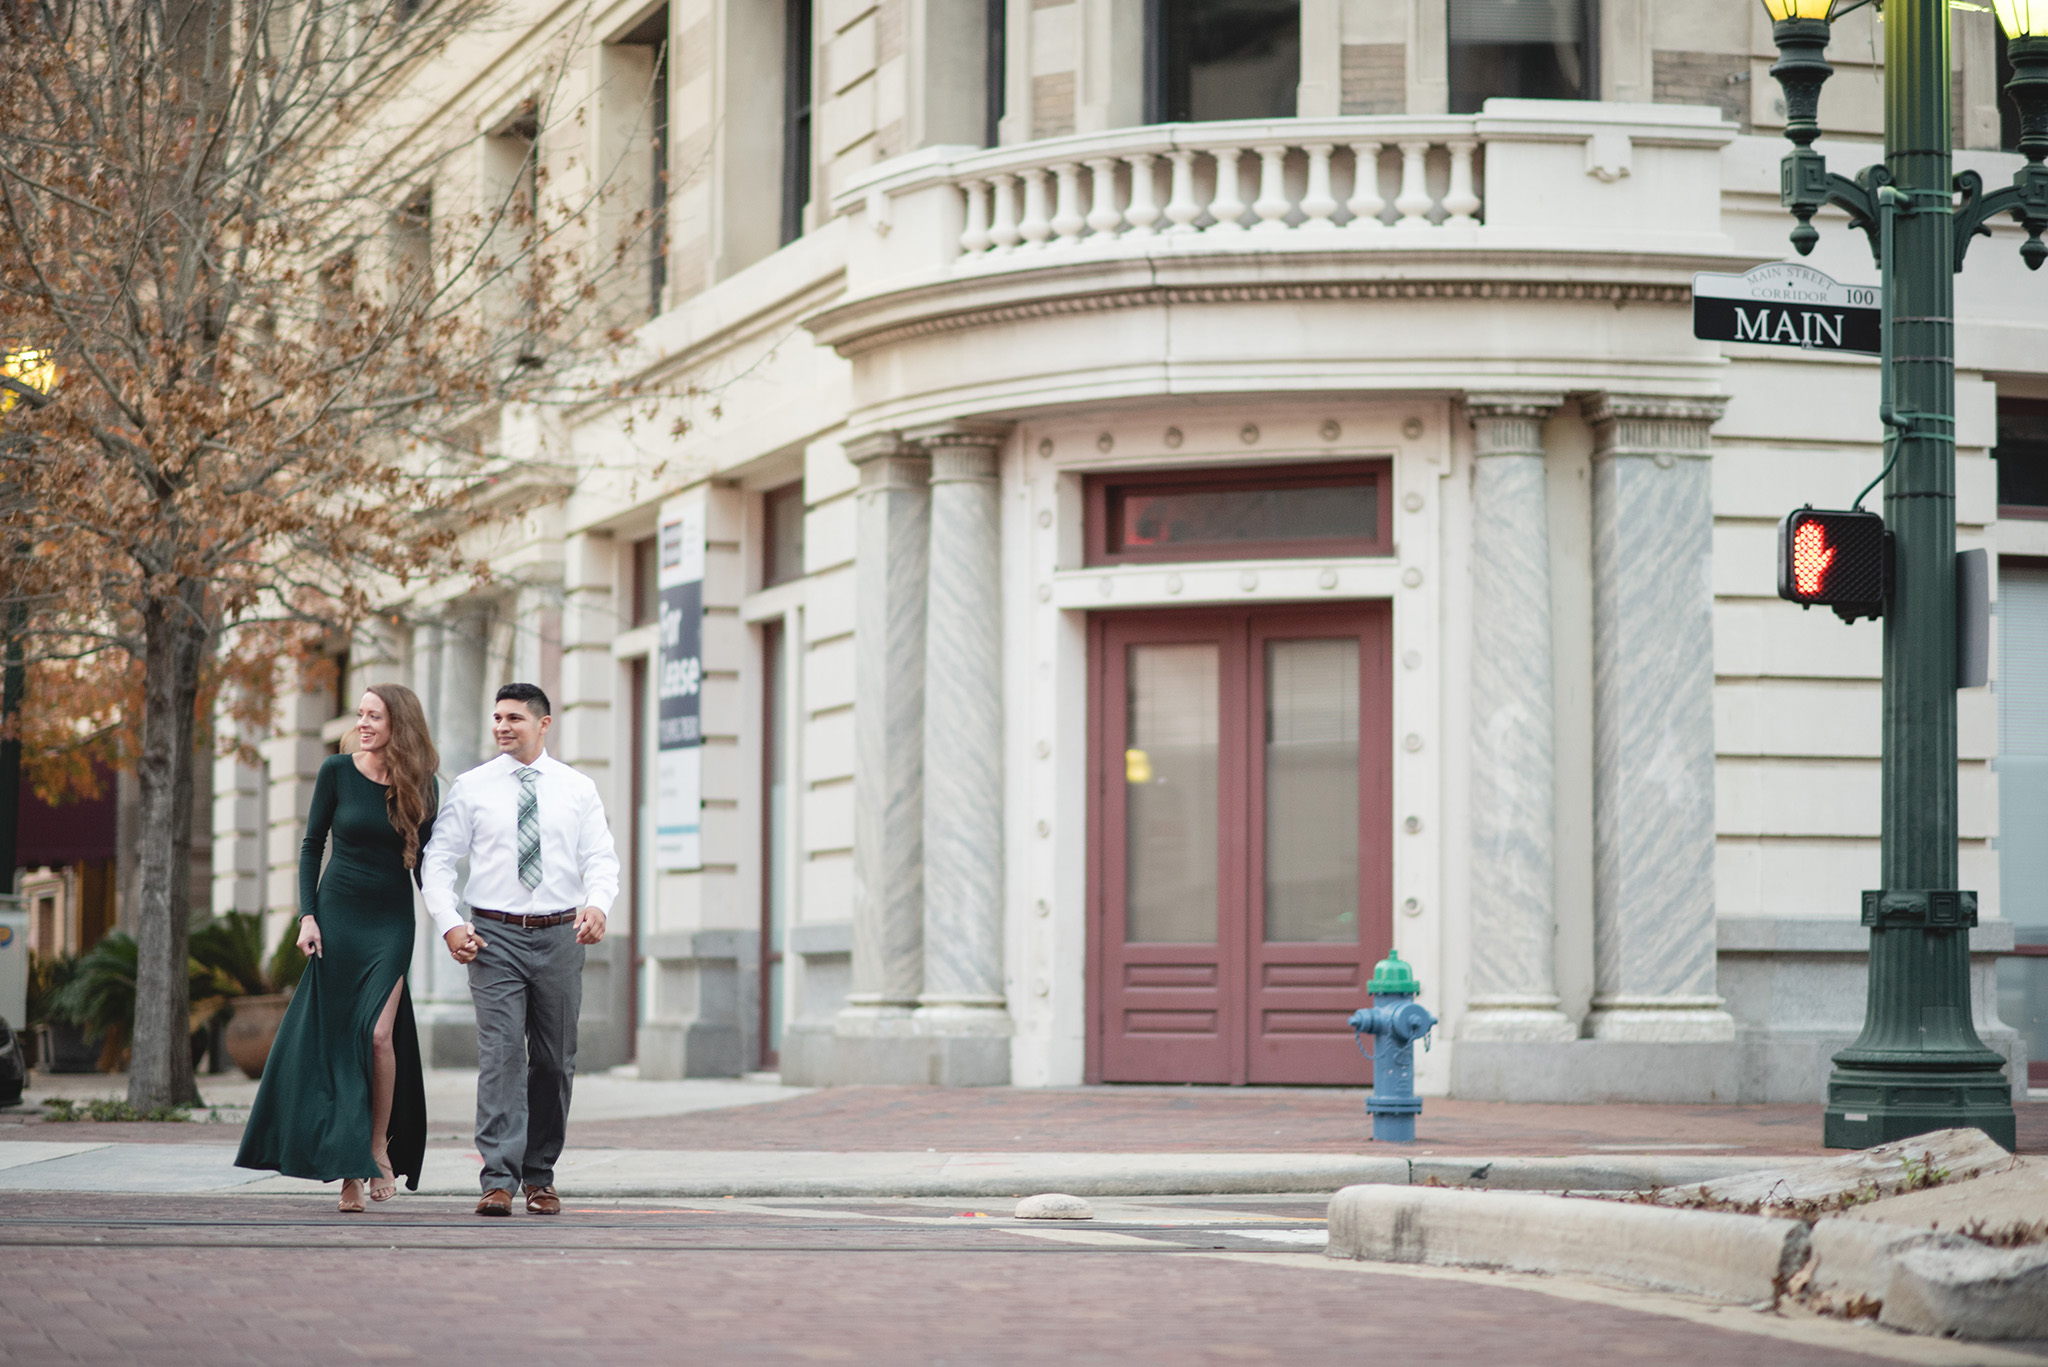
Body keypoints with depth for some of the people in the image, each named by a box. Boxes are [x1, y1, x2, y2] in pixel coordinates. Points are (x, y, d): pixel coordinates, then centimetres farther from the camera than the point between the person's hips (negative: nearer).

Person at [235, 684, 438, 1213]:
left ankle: (379, 1147, 1)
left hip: (391, 921, 0)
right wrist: (307, 916, -4)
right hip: (339, 913, 0)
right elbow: (311, 846, 4)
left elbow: (425, 861, 9)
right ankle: (349, 1172, 3)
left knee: (378, 1031, -17)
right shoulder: (337, 771, -2)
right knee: (335, 1040, -2)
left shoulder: (420, 784, 1)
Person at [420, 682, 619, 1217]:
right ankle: (498, 1180, -17)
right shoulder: (471, 788, 5)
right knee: (501, 1053, -13)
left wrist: (597, 905, -20)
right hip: (495, 936, -2)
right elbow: (437, 860, 5)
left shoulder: (578, 789, 7)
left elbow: (602, 859, 1)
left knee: (554, 1061, 7)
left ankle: (540, 1177, 18)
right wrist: (449, 924, -8)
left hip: (559, 936, 2)